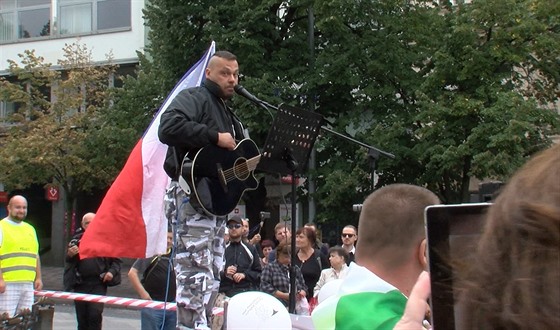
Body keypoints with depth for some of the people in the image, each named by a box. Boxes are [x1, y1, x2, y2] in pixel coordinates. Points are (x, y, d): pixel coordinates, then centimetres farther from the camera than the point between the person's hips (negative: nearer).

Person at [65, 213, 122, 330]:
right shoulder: (77, 240, 6)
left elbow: (116, 260, 9)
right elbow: (69, 261, 1)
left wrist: (112, 272, -9)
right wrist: (70, 255, -21)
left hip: (99, 284, -2)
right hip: (81, 285, 2)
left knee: (96, 314, -15)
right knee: (82, 318, 8)